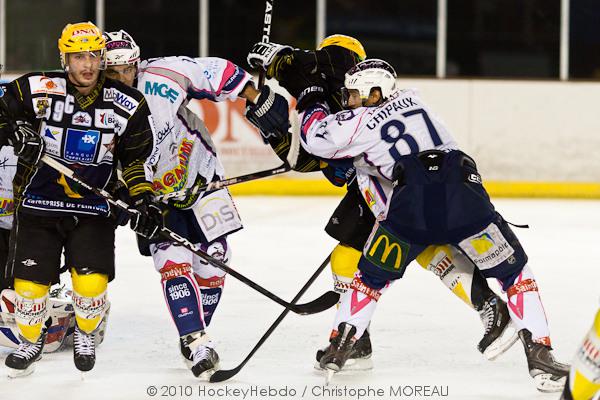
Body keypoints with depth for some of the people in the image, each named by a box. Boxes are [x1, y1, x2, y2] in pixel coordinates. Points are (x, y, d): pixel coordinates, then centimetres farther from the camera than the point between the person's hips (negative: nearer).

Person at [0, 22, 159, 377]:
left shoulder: (128, 105, -4)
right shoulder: (35, 90, -10)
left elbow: (136, 157, 6)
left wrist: (143, 199, -2)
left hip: (93, 208, 0)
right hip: (37, 203, 0)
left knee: (92, 282, -13)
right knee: (30, 284, -1)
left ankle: (86, 334, 20)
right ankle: (32, 341, 29)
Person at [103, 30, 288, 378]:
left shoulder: (159, 77, -21)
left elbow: (215, 72, -12)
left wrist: (259, 98, -14)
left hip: (200, 176, 1)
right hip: (150, 194, -1)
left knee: (214, 262, 3)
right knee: (174, 262, -18)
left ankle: (195, 332, 23)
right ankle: (197, 344, -16)